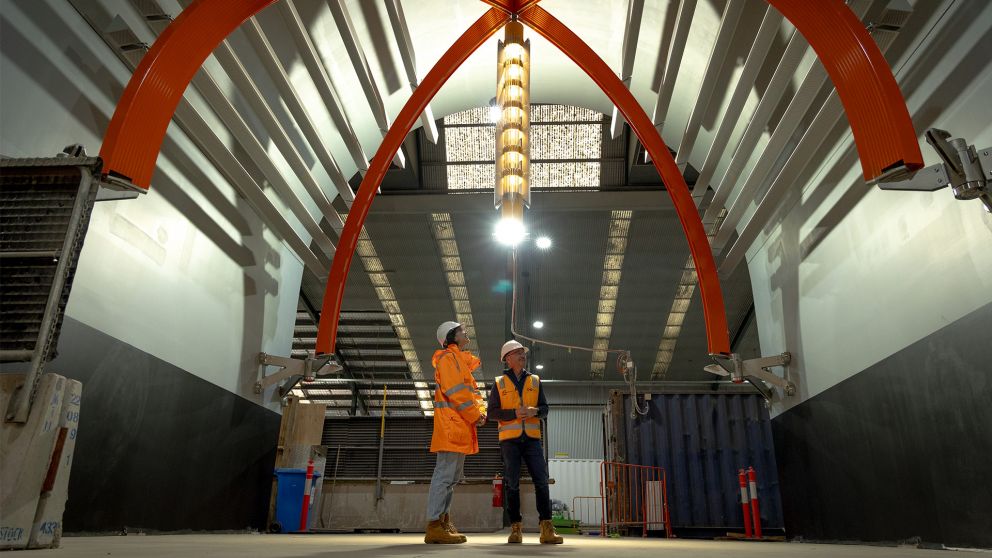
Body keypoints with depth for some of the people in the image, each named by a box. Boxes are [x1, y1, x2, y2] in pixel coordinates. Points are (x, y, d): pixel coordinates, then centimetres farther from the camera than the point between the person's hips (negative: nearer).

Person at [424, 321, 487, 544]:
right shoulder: (449, 357, -6)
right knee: (445, 475, -10)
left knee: (452, 476, 15)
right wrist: (474, 416, -11)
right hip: (452, 424, -10)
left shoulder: (460, 360, 25)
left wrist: (481, 412, 3)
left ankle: (443, 519, 22)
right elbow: (456, 391, -17)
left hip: (460, 427, 10)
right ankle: (434, 527, -8)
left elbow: (473, 391, 21)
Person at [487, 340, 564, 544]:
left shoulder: (535, 381, 12)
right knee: (512, 484, 1)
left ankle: (547, 528, -2)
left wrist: (535, 411, -12)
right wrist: (514, 413, -14)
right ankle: (515, 528, 9)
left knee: (542, 481, -6)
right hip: (509, 439, -1)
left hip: (532, 438, 2)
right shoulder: (500, 383, 6)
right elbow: (492, 412, 0)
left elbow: (544, 408, 10)